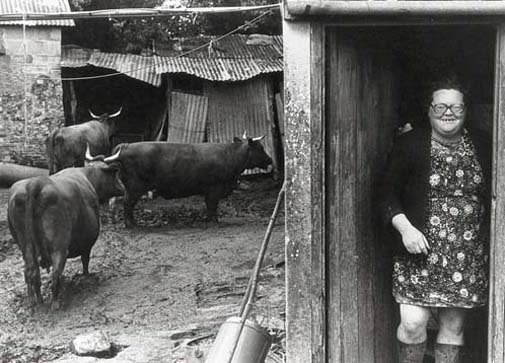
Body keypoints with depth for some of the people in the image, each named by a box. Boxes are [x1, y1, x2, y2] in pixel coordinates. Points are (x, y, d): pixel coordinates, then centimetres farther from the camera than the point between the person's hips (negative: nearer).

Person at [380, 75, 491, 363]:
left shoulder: (482, 146, 4)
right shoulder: (410, 144, -4)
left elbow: (493, 195, 12)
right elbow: (389, 194, -2)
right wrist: (405, 228, -16)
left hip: (468, 255, 3)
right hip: (421, 249, -2)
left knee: (454, 326, 10)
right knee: (413, 322, -7)